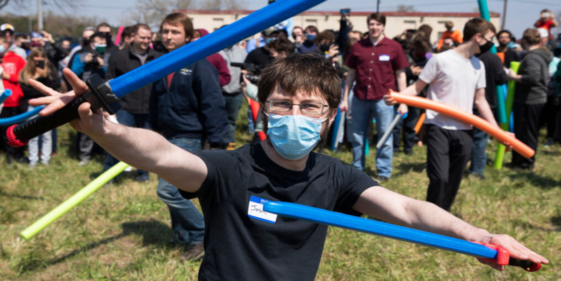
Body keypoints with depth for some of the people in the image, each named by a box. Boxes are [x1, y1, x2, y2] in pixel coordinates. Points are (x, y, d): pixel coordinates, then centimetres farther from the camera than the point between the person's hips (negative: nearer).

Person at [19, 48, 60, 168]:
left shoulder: (50, 69, 3)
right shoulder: (25, 72, 5)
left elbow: (56, 84, -8)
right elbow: (24, 90, -5)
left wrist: (44, 77, -18)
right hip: (33, 106, 1)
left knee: (47, 134, 5)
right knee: (32, 135, 4)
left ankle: (45, 159, 13)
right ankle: (33, 160, 13)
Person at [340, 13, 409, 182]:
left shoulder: (394, 47, -1)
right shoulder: (358, 47, 5)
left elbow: (400, 75, 1)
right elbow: (351, 74, 9)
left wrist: (403, 102, -3)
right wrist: (345, 98, 7)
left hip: (383, 99, -2)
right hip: (360, 98, 3)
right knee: (357, 136, 12)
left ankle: (384, 172, 15)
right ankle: (357, 169, 26)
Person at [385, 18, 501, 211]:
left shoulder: (478, 66, 12)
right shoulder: (440, 60, -7)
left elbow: (480, 101, 16)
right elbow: (417, 88, -5)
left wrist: (497, 131, 11)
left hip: (464, 131, 6)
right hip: (439, 128, -6)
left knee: (453, 183, 8)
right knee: (439, 178, -16)